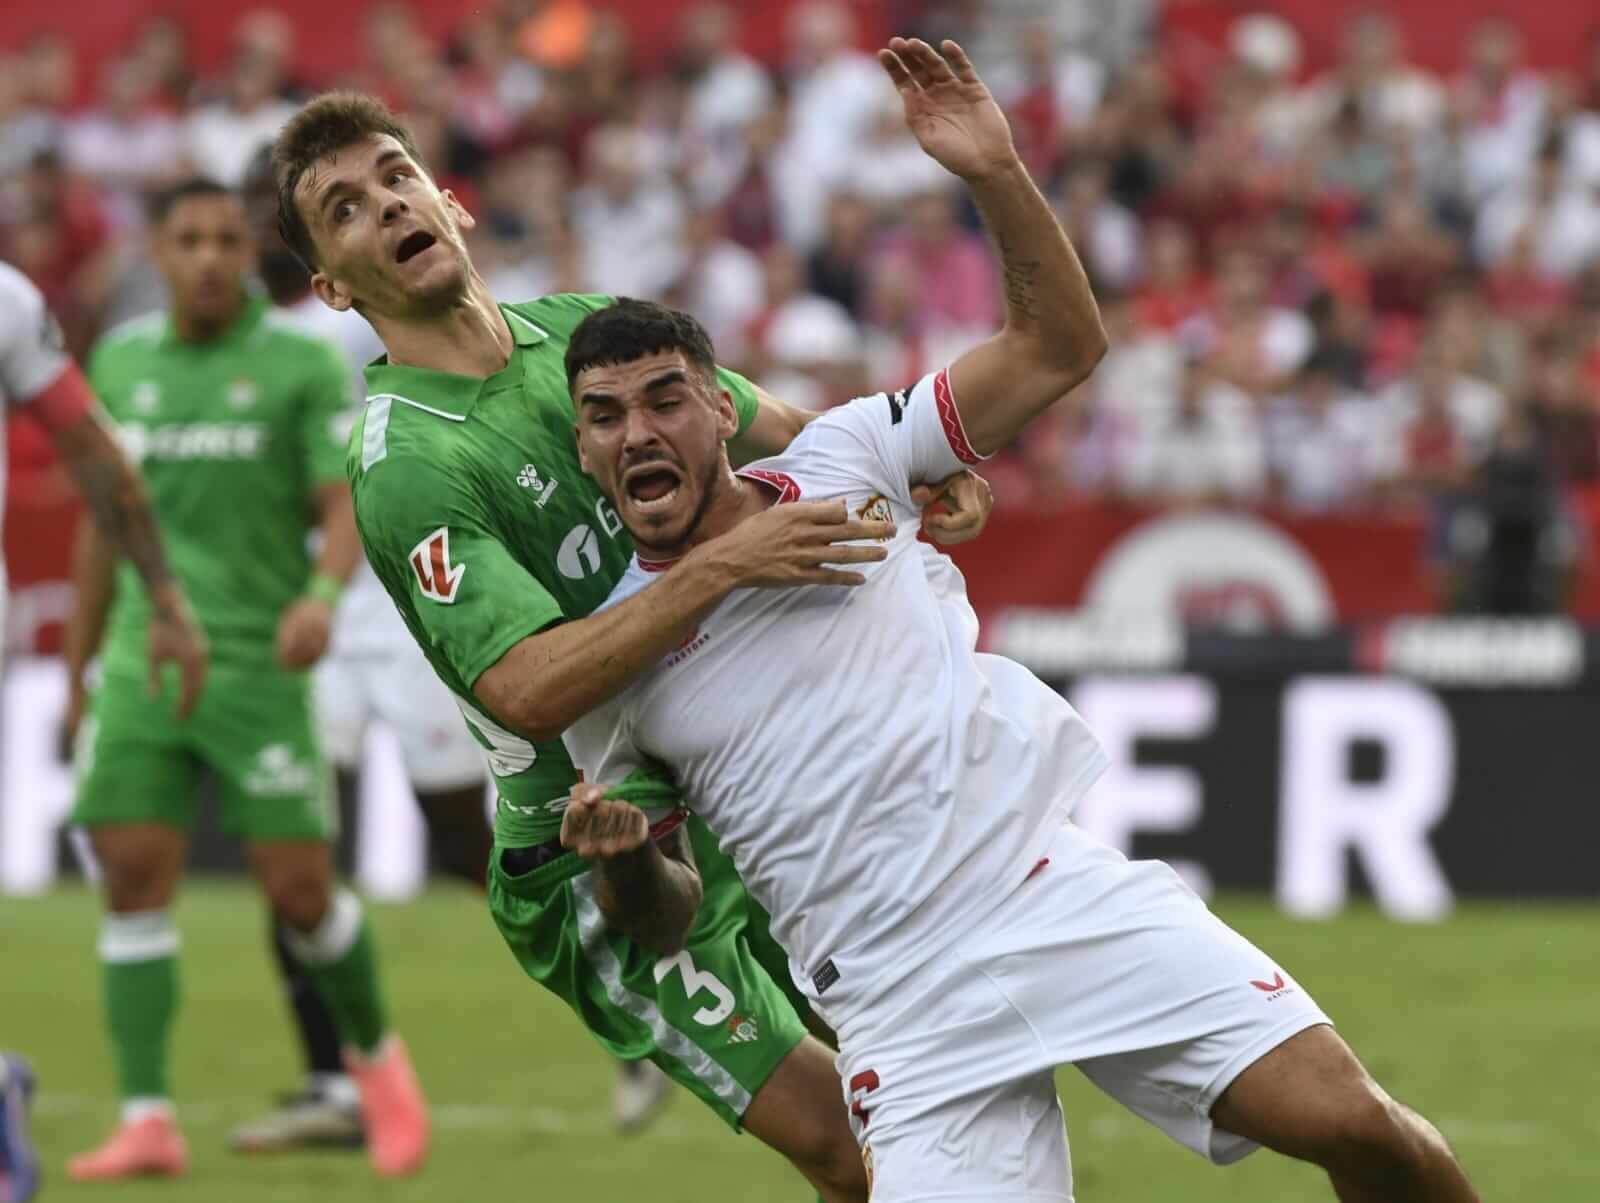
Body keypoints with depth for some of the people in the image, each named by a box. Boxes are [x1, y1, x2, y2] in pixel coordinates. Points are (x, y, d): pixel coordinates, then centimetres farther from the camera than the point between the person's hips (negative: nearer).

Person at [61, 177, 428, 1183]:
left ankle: (375, 1055, 23)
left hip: (258, 663, -3)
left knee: (300, 887, -4)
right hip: (142, 663, 4)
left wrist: (324, 593, -28)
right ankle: (148, 1120, -4)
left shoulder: (304, 365, -2)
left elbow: (347, 506, -8)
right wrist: (78, 672, 19)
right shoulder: (120, 365, 11)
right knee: (134, 875, -6)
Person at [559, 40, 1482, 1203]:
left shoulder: (840, 461, 8)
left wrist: (997, 175, -7)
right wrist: (622, 858, -8)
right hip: (906, 1009, 0)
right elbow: (664, 918, 15)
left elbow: (1060, 346, 8)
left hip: (1061, 882, 0)